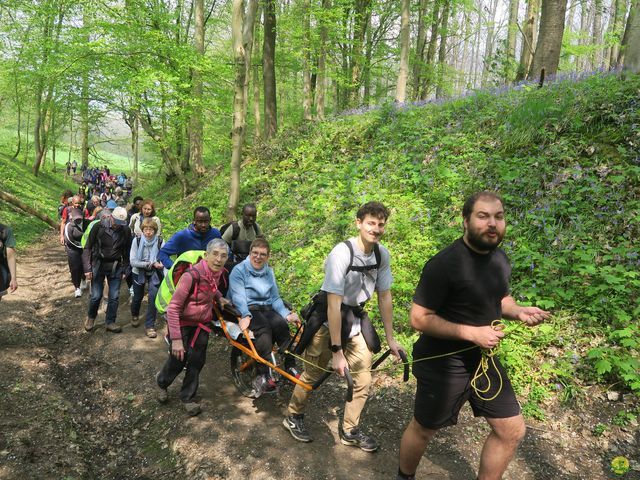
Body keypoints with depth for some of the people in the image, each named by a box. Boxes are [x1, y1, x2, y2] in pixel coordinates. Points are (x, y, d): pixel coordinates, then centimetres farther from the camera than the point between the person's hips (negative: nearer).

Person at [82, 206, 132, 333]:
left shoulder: (126, 231, -5)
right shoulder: (99, 227, -12)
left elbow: (127, 252, 5)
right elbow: (88, 247, -5)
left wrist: (124, 270, 3)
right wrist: (87, 268, -9)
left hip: (116, 267, 2)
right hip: (98, 265, -2)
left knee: (114, 296, 3)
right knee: (96, 295, 1)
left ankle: (110, 322, 18)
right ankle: (90, 317, 29)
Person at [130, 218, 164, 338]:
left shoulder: (160, 242, -15)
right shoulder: (137, 241, -14)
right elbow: (132, 261, -17)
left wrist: (159, 264, -34)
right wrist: (149, 264, -28)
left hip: (154, 274, -1)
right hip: (138, 273, 1)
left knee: (153, 297, -15)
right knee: (138, 296, 16)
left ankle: (150, 326, -1)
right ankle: (135, 316, 49)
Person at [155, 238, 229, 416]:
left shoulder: (217, 273, -8)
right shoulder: (192, 275, -30)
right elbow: (173, 308, -27)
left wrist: (219, 297, -2)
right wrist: (176, 339, -29)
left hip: (201, 324, 5)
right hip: (182, 323, -5)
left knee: (197, 361, 7)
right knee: (178, 360, 6)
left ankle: (187, 397, 28)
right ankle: (161, 382, 40)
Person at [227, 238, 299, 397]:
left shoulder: (269, 272, 15)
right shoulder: (239, 270, -2)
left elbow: (275, 298, 9)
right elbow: (238, 297, -16)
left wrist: (287, 313, -10)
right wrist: (246, 316, -34)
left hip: (265, 309, 5)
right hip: (245, 311, -4)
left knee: (281, 324, -27)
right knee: (263, 328, -33)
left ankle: (290, 367, -18)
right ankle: (262, 376, -31)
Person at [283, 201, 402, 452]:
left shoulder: (382, 254, -10)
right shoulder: (342, 253, -28)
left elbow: (384, 297, 0)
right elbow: (333, 304, -29)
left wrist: (390, 338, 3)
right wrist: (337, 351, -28)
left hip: (356, 319, 5)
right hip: (328, 320, -5)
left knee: (363, 381, 5)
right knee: (313, 373, 8)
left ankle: (349, 430, 26)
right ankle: (293, 416, 34)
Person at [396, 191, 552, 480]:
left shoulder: (500, 259, 1)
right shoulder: (444, 264, -24)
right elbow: (419, 319, -23)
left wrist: (518, 311, -4)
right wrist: (472, 333, -26)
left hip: (483, 359, 7)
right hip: (443, 363, -7)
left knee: (512, 431, 11)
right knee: (423, 430, 13)